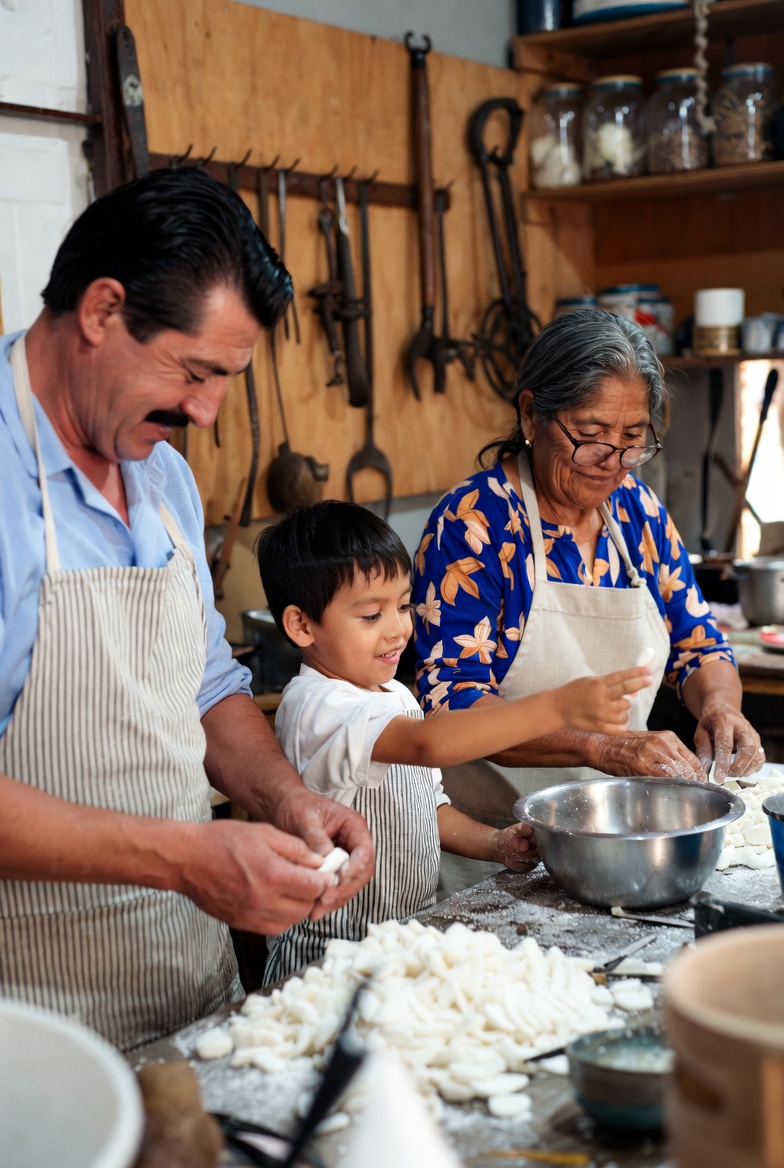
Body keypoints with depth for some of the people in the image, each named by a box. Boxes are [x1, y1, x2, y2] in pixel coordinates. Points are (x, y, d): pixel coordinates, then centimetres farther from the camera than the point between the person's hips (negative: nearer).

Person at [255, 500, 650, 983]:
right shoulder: (316, 707, -18)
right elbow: (427, 742, -35)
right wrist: (559, 707, -40)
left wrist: (496, 844, 2)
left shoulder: (396, 697, 12)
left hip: (411, 937, 8)